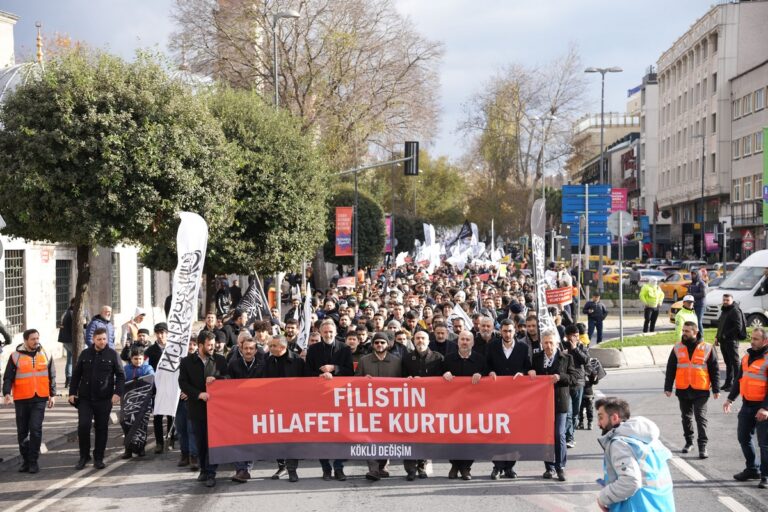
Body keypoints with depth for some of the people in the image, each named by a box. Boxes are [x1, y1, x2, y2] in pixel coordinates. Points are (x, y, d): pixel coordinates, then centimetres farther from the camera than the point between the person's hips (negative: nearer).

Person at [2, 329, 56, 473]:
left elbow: (52, 376, 14)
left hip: (40, 399, 0)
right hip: (21, 400, 0)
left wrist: (52, 395, 10)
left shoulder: (45, 355, 7)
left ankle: (33, 461, -2)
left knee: (36, 429, -9)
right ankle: (25, 460, 20)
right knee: (22, 431, 7)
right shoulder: (15, 357, 0)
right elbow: (8, 378, -1)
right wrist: (7, 393, -16)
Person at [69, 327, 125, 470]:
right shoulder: (85, 354, 6)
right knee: (83, 426, -8)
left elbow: (120, 376, -1)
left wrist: (118, 392, -12)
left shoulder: (112, 354, -1)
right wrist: (72, 392, 7)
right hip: (85, 398, 1)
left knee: (102, 429, 5)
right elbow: (76, 375, 13)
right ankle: (84, 456, 9)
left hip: (104, 399, -1)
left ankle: (99, 458, 16)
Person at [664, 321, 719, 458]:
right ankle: (689, 442, 27)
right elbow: (670, 369, 8)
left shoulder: (707, 348, -1)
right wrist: (668, 387, 4)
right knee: (686, 417, 13)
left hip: (701, 390, -3)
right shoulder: (677, 348, 5)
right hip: (683, 390, 3)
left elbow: (714, 370, 2)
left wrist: (716, 389, 0)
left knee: (701, 418, -6)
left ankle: (702, 446, -3)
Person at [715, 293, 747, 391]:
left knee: (734, 362, -6)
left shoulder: (735, 311, -12)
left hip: (732, 341, -9)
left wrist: (726, 335, -16)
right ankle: (728, 383, 21)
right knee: (728, 362, 14)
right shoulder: (724, 311, 18)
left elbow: (738, 328, -19)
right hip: (723, 341, 9)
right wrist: (717, 336, 15)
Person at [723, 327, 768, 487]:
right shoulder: (747, 357, 10)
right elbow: (738, 379, 19)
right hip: (747, 405, 8)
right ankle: (752, 469, 30)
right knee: (743, 438, 15)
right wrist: (730, 399, 14)